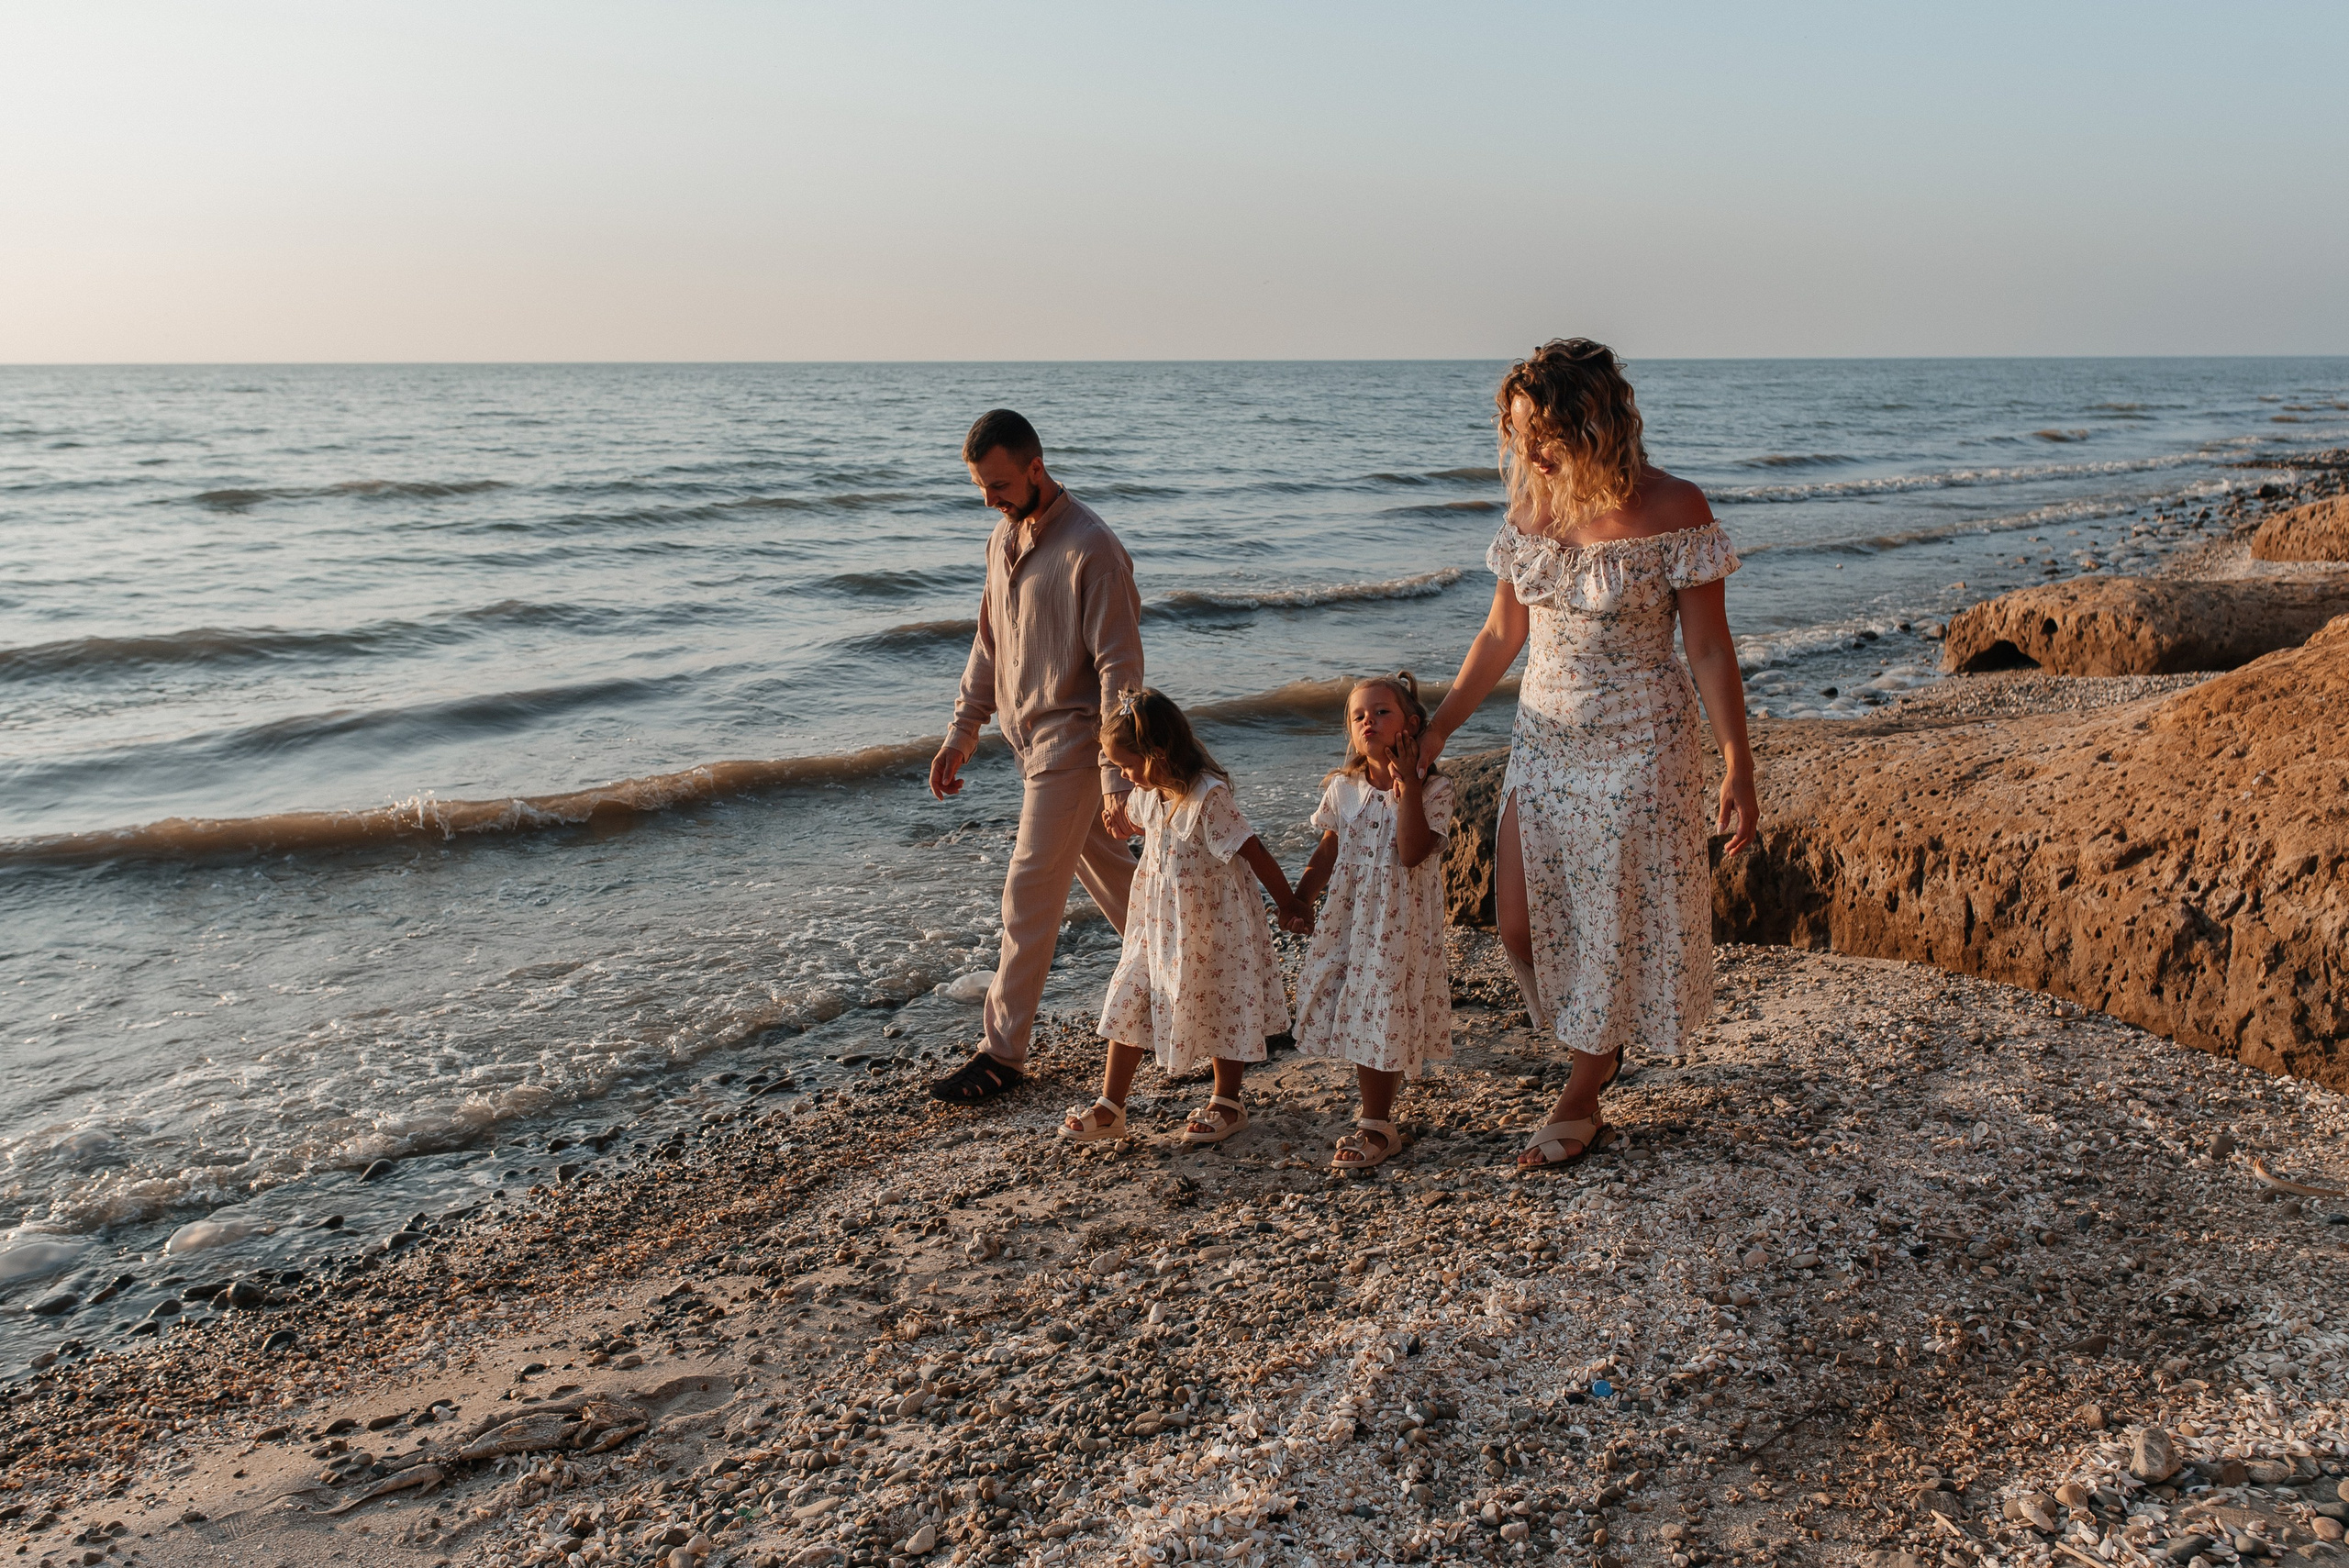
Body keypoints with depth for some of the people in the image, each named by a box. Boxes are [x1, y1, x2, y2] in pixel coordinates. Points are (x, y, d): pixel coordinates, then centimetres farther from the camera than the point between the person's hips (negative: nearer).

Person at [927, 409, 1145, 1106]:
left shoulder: (1092, 549, -20)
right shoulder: (1004, 538, 7)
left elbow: (1120, 669, -21)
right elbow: (989, 644, 17)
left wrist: (1116, 779, -25)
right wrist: (961, 733, 14)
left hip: (1071, 740, -9)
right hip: (1030, 735, 9)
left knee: (1030, 894, -5)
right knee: (1102, 865, 20)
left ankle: (1003, 1052, 5)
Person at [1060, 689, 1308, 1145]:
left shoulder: (1208, 798, -26)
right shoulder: (1150, 793, -1)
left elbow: (1253, 851, -18)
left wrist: (1288, 903, -11)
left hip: (1213, 927, -7)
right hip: (1159, 924, 7)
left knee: (1221, 1007, 8)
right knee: (1130, 1002, 5)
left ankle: (1226, 1103, 27)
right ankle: (1110, 1109, 12)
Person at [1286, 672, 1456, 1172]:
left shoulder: (1432, 788, -9)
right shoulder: (1343, 788, 5)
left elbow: (1413, 853, -23)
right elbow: (1328, 852, 15)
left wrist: (1407, 784, -22)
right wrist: (1300, 897, 7)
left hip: (1401, 925, -5)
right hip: (1349, 919, 5)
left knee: (1383, 1018, -2)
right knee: (1357, 1018, 9)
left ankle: (1376, 1126, 10)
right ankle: (1375, 1116, 25)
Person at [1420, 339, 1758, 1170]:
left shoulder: (1671, 510, -15)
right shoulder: (1530, 503, 0)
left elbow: (1709, 650, -10)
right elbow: (1501, 633, 9)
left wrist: (1738, 769, -10)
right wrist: (1437, 728, 10)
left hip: (1639, 745, -5)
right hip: (1544, 739, 5)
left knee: (1614, 923, 6)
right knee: (1522, 923, 6)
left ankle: (1579, 1104, 22)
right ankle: (1596, 1053, 33)